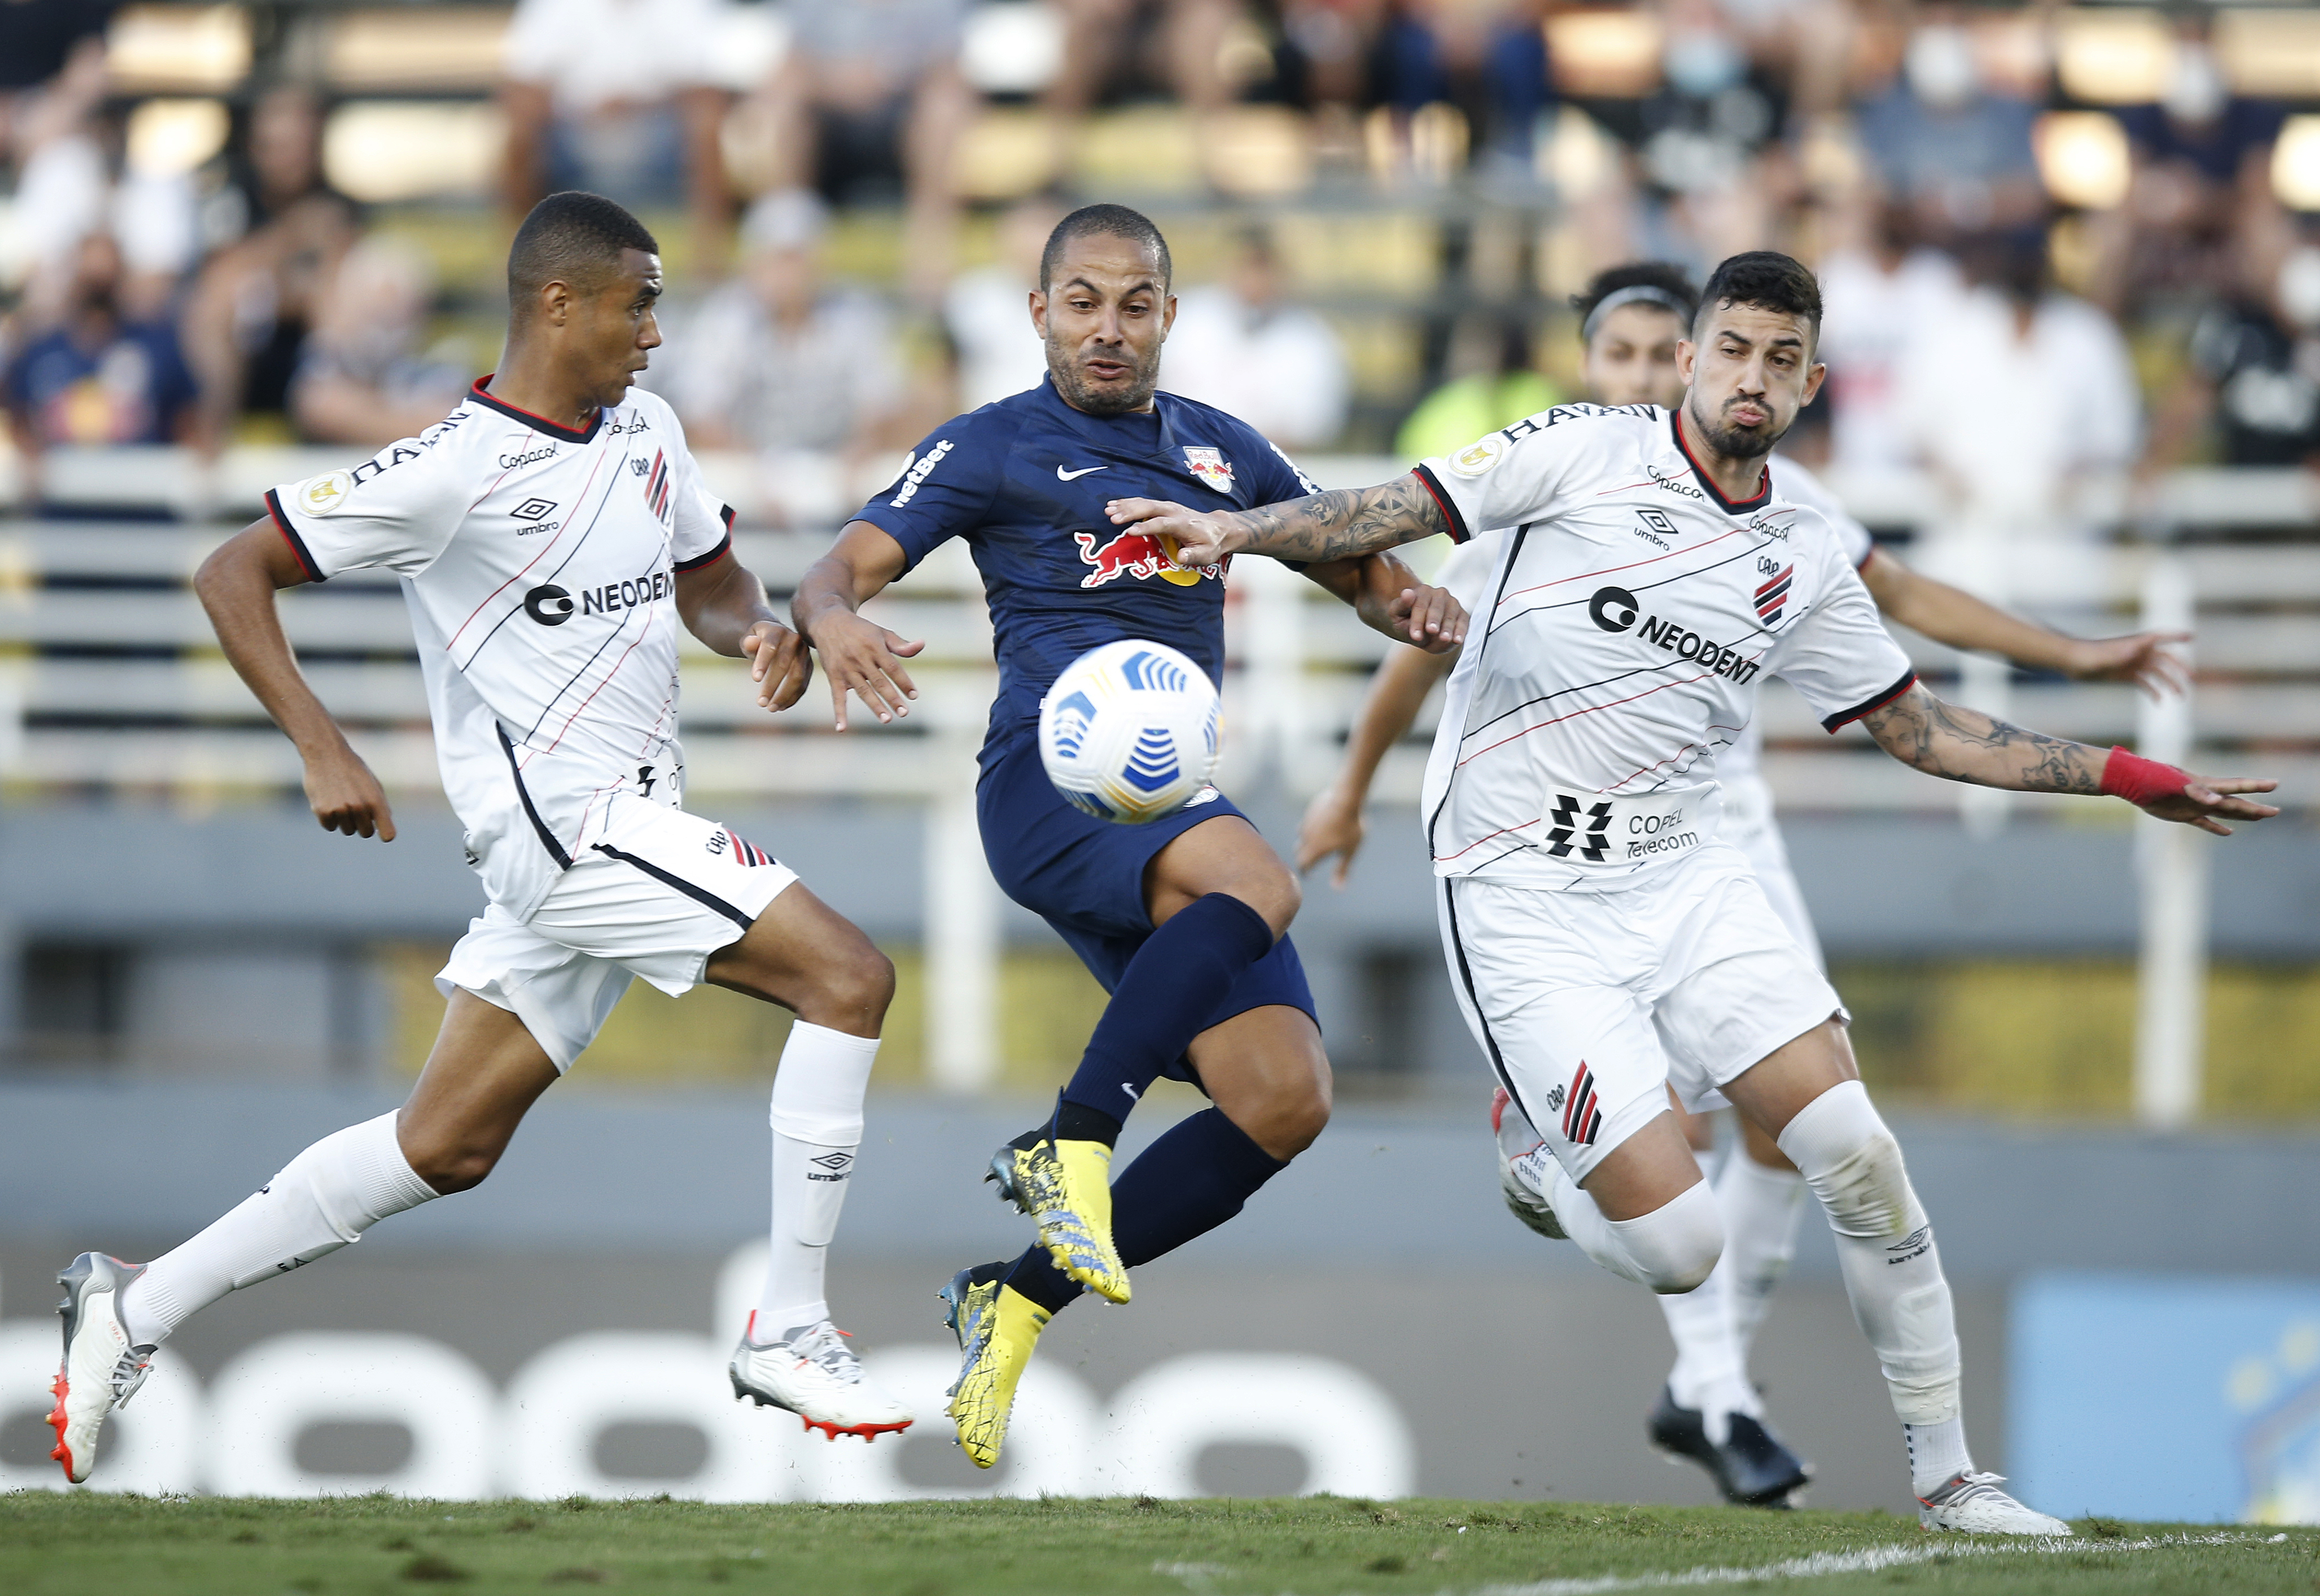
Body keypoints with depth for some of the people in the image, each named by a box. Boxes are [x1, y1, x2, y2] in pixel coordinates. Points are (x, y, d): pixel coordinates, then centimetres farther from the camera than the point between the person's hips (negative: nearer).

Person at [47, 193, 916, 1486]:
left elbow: (712, 583, 24)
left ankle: (139, 1307, 18)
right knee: (849, 976, -16)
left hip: (627, 824, 8)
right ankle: (789, 1335, -12)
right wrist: (327, 752, -18)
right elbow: (234, 576, -9)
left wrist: (762, 629, 0)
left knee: (447, 1146, 11)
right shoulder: (456, 470, -13)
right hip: (559, 817, -8)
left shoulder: (646, 433, 10)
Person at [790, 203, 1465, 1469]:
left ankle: (1019, 1300, 3)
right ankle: (1067, 1145, -26)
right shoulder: (991, 448, 6)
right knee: (1256, 886, -36)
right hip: (1047, 780, -6)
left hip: (1172, 796, 6)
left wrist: (1416, 606, 4)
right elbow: (844, 568, -3)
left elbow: (1356, 568, 29)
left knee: (1285, 1101, -9)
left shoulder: (1222, 450, 21)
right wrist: (832, 620, -28)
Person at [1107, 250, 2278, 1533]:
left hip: (1686, 881, 5)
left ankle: (1945, 1475, 4)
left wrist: (2128, 778, 16)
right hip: (1524, 901, -5)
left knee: (1859, 1159, -10)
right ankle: (1555, 1172, 23)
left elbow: (1923, 729, 19)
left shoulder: (1807, 562, 9)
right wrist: (1240, 530, -23)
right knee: (1677, 1248, -14)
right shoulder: (1588, 453, -4)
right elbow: (1398, 514, -7)